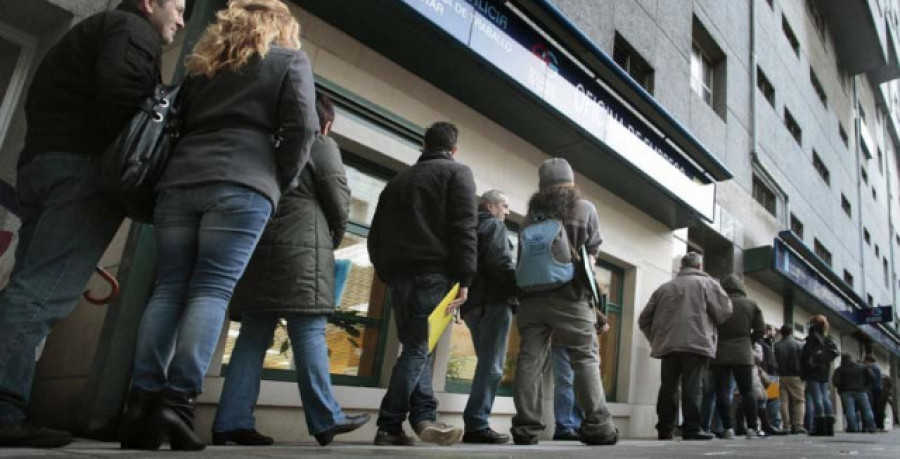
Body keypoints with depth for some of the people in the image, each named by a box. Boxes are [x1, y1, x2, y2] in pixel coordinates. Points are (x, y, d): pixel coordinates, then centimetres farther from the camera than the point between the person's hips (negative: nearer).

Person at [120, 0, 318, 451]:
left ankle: (141, 401, -3)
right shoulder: (290, 60, 14)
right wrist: (281, 181, 8)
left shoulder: (203, 62, 29)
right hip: (241, 185, -4)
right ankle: (178, 401, -15)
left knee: (168, 288, 2)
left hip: (179, 182, 5)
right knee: (211, 289, -8)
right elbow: (301, 127, 1)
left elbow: (179, 123, 25)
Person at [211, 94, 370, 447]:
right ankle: (325, 420, -3)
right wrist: (332, 241, 16)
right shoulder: (322, 146, 5)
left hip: (257, 247, 6)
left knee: (253, 335, 4)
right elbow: (339, 202, 0)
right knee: (309, 332, -6)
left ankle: (232, 422, 1)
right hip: (302, 249, -6)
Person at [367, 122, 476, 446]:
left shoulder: (398, 180, 25)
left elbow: (376, 235, 21)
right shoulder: (457, 173, 8)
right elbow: (464, 228, -7)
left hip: (397, 273, 6)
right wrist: (464, 279, -10)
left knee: (415, 346, 9)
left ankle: (424, 417, 1)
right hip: (433, 272, -5)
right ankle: (389, 426, -8)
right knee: (418, 347, -6)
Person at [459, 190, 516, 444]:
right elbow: (501, 262, -15)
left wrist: (466, 292, 17)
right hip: (493, 301, -9)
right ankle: (476, 425, -13)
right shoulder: (494, 225, 0)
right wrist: (522, 289, -8)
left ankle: (475, 423, 11)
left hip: (472, 302, 9)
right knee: (492, 366, -9)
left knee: (487, 363, 13)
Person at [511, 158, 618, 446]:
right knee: (586, 358, 1)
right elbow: (591, 255, 8)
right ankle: (597, 426, -2)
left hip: (531, 296, 3)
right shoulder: (584, 209, 8)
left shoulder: (531, 217, 17)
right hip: (570, 296, -3)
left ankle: (526, 427, -1)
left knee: (530, 360, 1)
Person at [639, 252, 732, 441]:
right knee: (692, 387, -2)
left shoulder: (664, 287, 19)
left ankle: (664, 429, 8)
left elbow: (644, 319, 16)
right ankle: (692, 428, -3)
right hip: (696, 344, -4)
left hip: (667, 345, 4)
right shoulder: (707, 283, 7)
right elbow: (724, 311, 0)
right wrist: (709, 324, 19)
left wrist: (656, 339, 22)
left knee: (668, 388, 7)